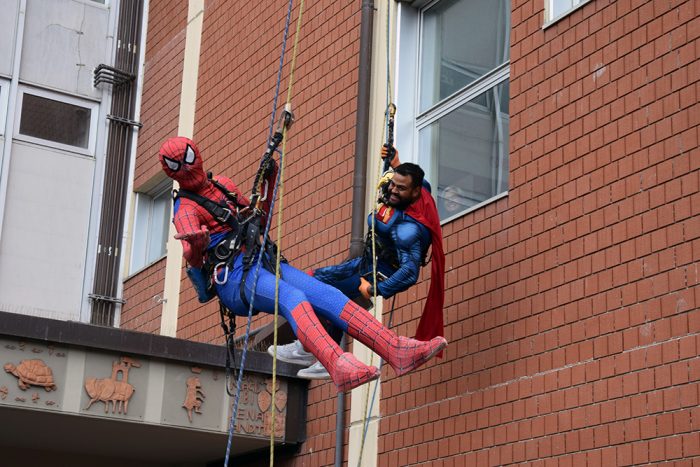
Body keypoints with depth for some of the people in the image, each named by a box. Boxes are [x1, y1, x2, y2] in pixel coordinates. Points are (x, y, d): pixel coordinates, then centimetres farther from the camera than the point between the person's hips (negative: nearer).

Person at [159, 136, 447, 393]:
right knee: (292, 298, -35)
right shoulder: (185, 209, 2)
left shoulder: (222, 185, 24)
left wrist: (269, 179, 24)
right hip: (234, 277, -7)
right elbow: (192, 258, -15)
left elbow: (258, 217, 35)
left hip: (263, 262, 7)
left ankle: (397, 350, -28)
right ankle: (338, 366, -60)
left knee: (327, 295, -15)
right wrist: (197, 243, -39)